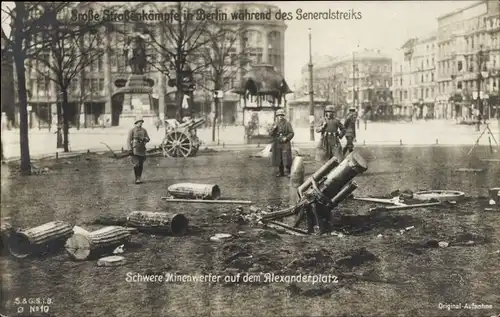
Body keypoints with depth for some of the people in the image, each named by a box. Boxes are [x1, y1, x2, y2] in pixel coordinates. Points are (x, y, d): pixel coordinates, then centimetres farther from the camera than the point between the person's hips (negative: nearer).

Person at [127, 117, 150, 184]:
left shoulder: (144, 130, 12)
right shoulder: (132, 130, 1)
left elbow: (148, 139, 12)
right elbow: (129, 140, -3)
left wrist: (144, 139, -12)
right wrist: (130, 149, -12)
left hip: (142, 150, 4)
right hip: (135, 150, -4)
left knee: (141, 165, 6)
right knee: (136, 164, -14)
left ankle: (139, 178, 15)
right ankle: (137, 179, -10)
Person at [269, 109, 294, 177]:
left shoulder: (287, 124, 3)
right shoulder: (275, 124, 12)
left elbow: (292, 133, -1)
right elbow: (270, 134, 8)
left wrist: (286, 138, -16)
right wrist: (274, 128, -9)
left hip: (285, 144, -3)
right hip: (277, 144, 3)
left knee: (286, 159, -8)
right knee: (278, 159, 5)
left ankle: (287, 172, -2)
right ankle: (280, 172, 16)